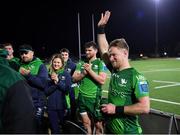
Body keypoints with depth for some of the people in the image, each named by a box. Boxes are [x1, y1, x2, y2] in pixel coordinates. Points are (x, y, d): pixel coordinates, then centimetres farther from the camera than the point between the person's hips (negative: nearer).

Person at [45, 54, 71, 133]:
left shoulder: (66, 74, 2)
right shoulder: (49, 75, 5)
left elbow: (67, 89, -8)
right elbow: (46, 91, 0)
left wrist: (58, 81, -16)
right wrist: (55, 84, -14)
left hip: (63, 105, -1)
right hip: (51, 106, 2)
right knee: (54, 129, 9)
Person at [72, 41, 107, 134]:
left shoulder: (100, 63, -4)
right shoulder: (81, 64, 9)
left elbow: (102, 80, -15)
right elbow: (74, 78, 3)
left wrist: (90, 70, -17)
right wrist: (84, 72, -12)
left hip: (95, 98, -4)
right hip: (82, 97, 4)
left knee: (98, 125, 3)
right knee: (86, 124, 13)